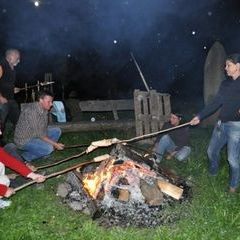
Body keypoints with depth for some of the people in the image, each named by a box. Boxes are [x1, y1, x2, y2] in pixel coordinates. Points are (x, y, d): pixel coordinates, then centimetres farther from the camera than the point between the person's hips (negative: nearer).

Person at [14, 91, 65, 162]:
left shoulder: (44, 109, -1)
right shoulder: (32, 110, -28)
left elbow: (44, 129, 4)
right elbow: (39, 134, -27)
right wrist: (55, 144, -22)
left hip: (35, 135, 9)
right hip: (24, 140, -9)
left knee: (57, 131, 4)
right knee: (48, 148, -27)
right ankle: (26, 156, -4)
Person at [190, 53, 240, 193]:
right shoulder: (225, 84, 9)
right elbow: (215, 103, 12)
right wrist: (200, 117, 8)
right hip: (221, 124, 7)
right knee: (212, 151, 18)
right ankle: (213, 174, 44)